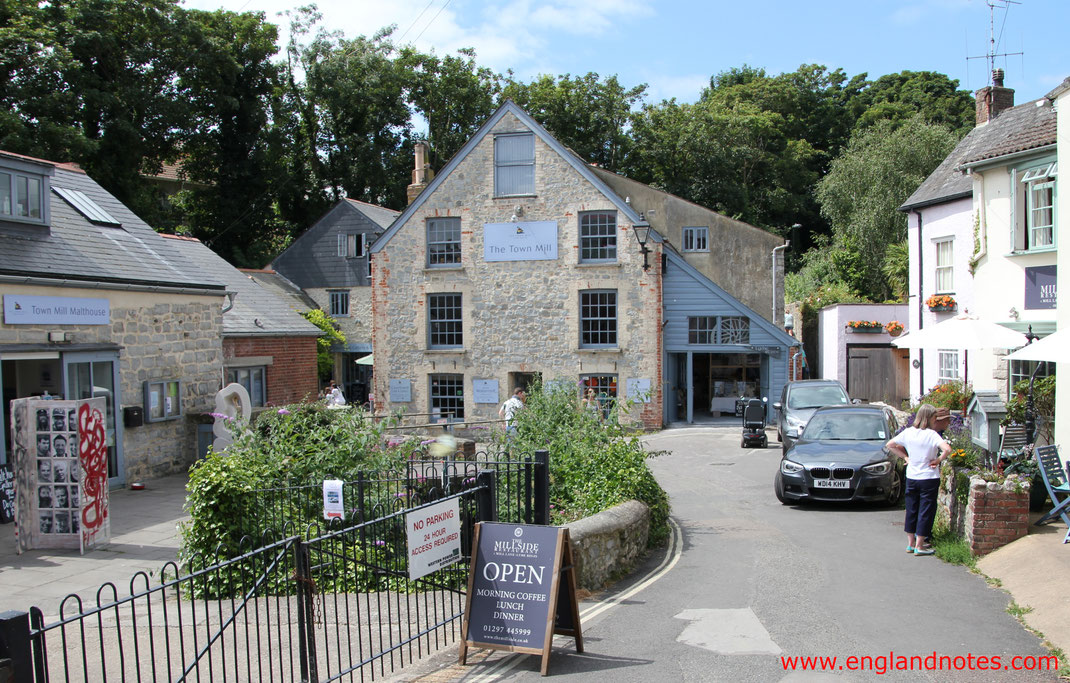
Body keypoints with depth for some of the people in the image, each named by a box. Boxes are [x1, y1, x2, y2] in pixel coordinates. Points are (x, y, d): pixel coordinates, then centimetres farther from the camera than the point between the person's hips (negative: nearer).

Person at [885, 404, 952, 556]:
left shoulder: (908, 432, 1)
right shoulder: (932, 434, -14)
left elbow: (889, 445, 9)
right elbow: (947, 449, -27)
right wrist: (938, 460, -10)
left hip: (911, 477, 5)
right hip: (929, 478, -5)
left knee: (911, 510, 14)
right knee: (925, 511, 3)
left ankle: (910, 543, 20)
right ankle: (919, 546, 5)